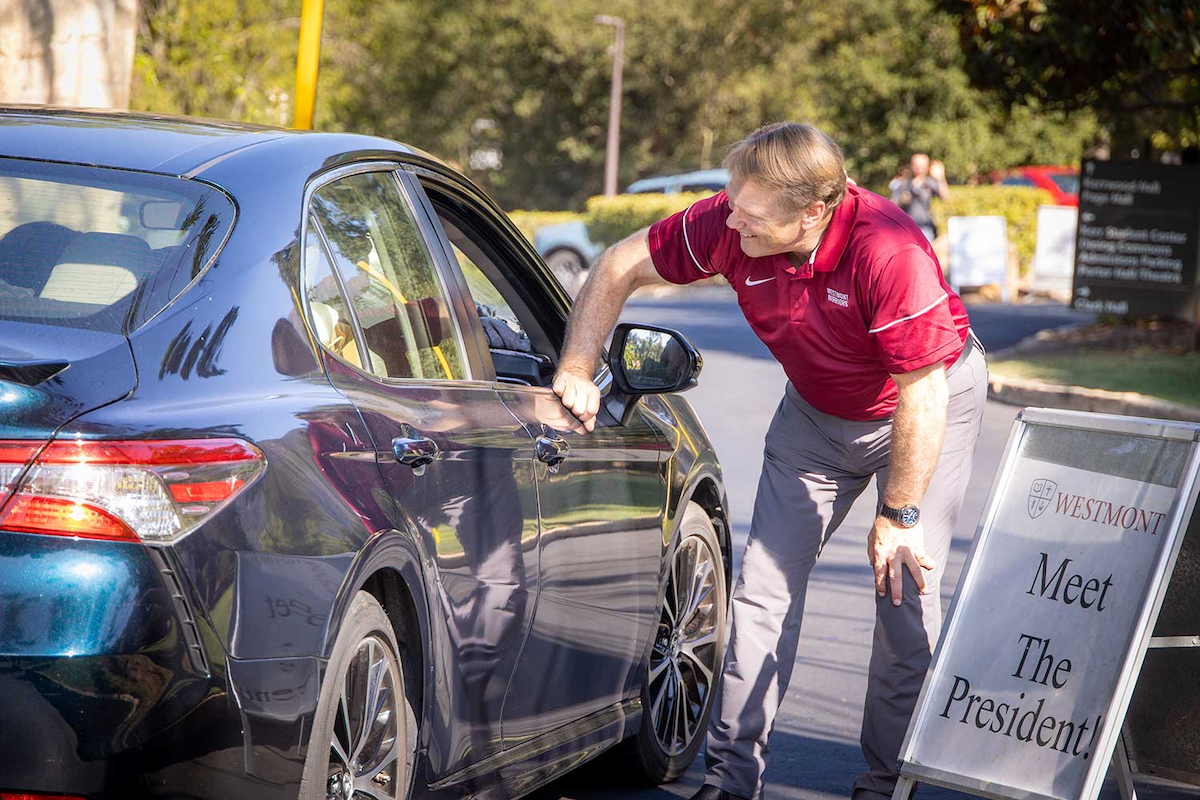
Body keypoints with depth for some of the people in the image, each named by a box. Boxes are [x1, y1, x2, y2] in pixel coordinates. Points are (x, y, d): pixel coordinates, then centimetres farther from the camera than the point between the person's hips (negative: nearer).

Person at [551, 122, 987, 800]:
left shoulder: (891, 254, -39)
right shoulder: (730, 224, -24)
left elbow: (922, 393, -31)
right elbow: (621, 267, -8)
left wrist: (898, 515, -26)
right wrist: (577, 373, -13)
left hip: (930, 404, -5)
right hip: (816, 409, 5)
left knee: (906, 589, -10)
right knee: (767, 579, -2)